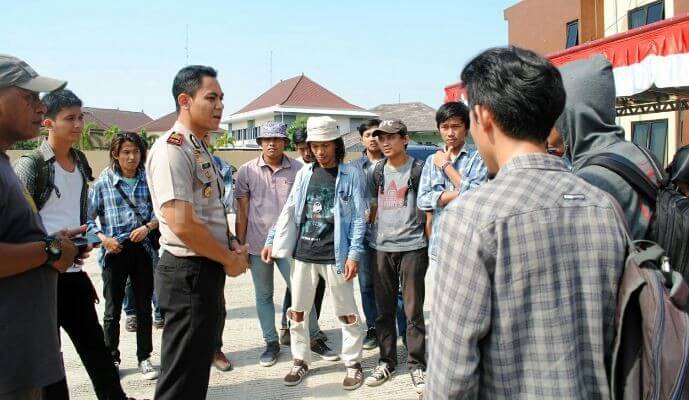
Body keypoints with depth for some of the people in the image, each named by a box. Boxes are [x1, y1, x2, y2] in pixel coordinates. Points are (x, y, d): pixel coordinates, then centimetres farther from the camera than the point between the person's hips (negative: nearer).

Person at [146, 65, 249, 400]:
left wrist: (233, 245, 5)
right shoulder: (172, 149, -17)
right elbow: (182, 224, -26)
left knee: (199, 366, 20)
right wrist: (231, 259, -13)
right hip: (189, 273, -10)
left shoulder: (199, 149, 14)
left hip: (209, 269, 10)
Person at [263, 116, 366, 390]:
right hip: (303, 254, 4)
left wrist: (354, 254, -12)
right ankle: (300, 361, 29)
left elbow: (358, 219, -6)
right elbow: (289, 211, 13)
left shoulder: (351, 175, -3)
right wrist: (271, 241, 9)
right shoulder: (304, 174, 8)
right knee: (298, 312, 12)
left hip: (335, 256, -4)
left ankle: (353, 364, 22)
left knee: (346, 313, 6)